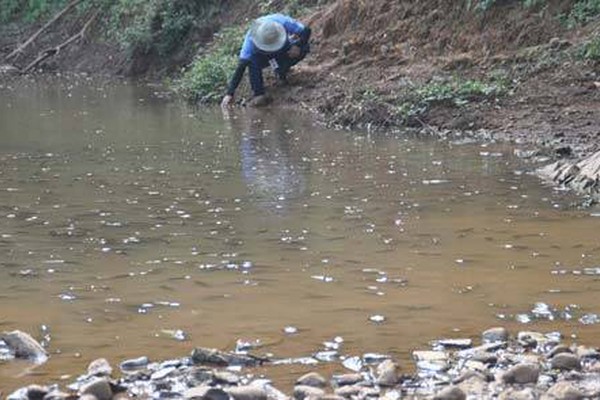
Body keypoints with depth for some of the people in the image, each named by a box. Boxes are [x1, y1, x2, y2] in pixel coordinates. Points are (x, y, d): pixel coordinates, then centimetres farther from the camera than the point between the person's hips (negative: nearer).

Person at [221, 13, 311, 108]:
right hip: (263, 55, -2)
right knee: (253, 61, -35)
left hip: (284, 50, 2)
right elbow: (241, 66, -38)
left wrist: (298, 46, -43)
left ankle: (281, 72, -4)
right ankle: (258, 94, -28)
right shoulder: (251, 39, -36)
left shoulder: (284, 22, -36)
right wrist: (230, 94, -45)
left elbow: (306, 31, -24)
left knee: (304, 48, -26)